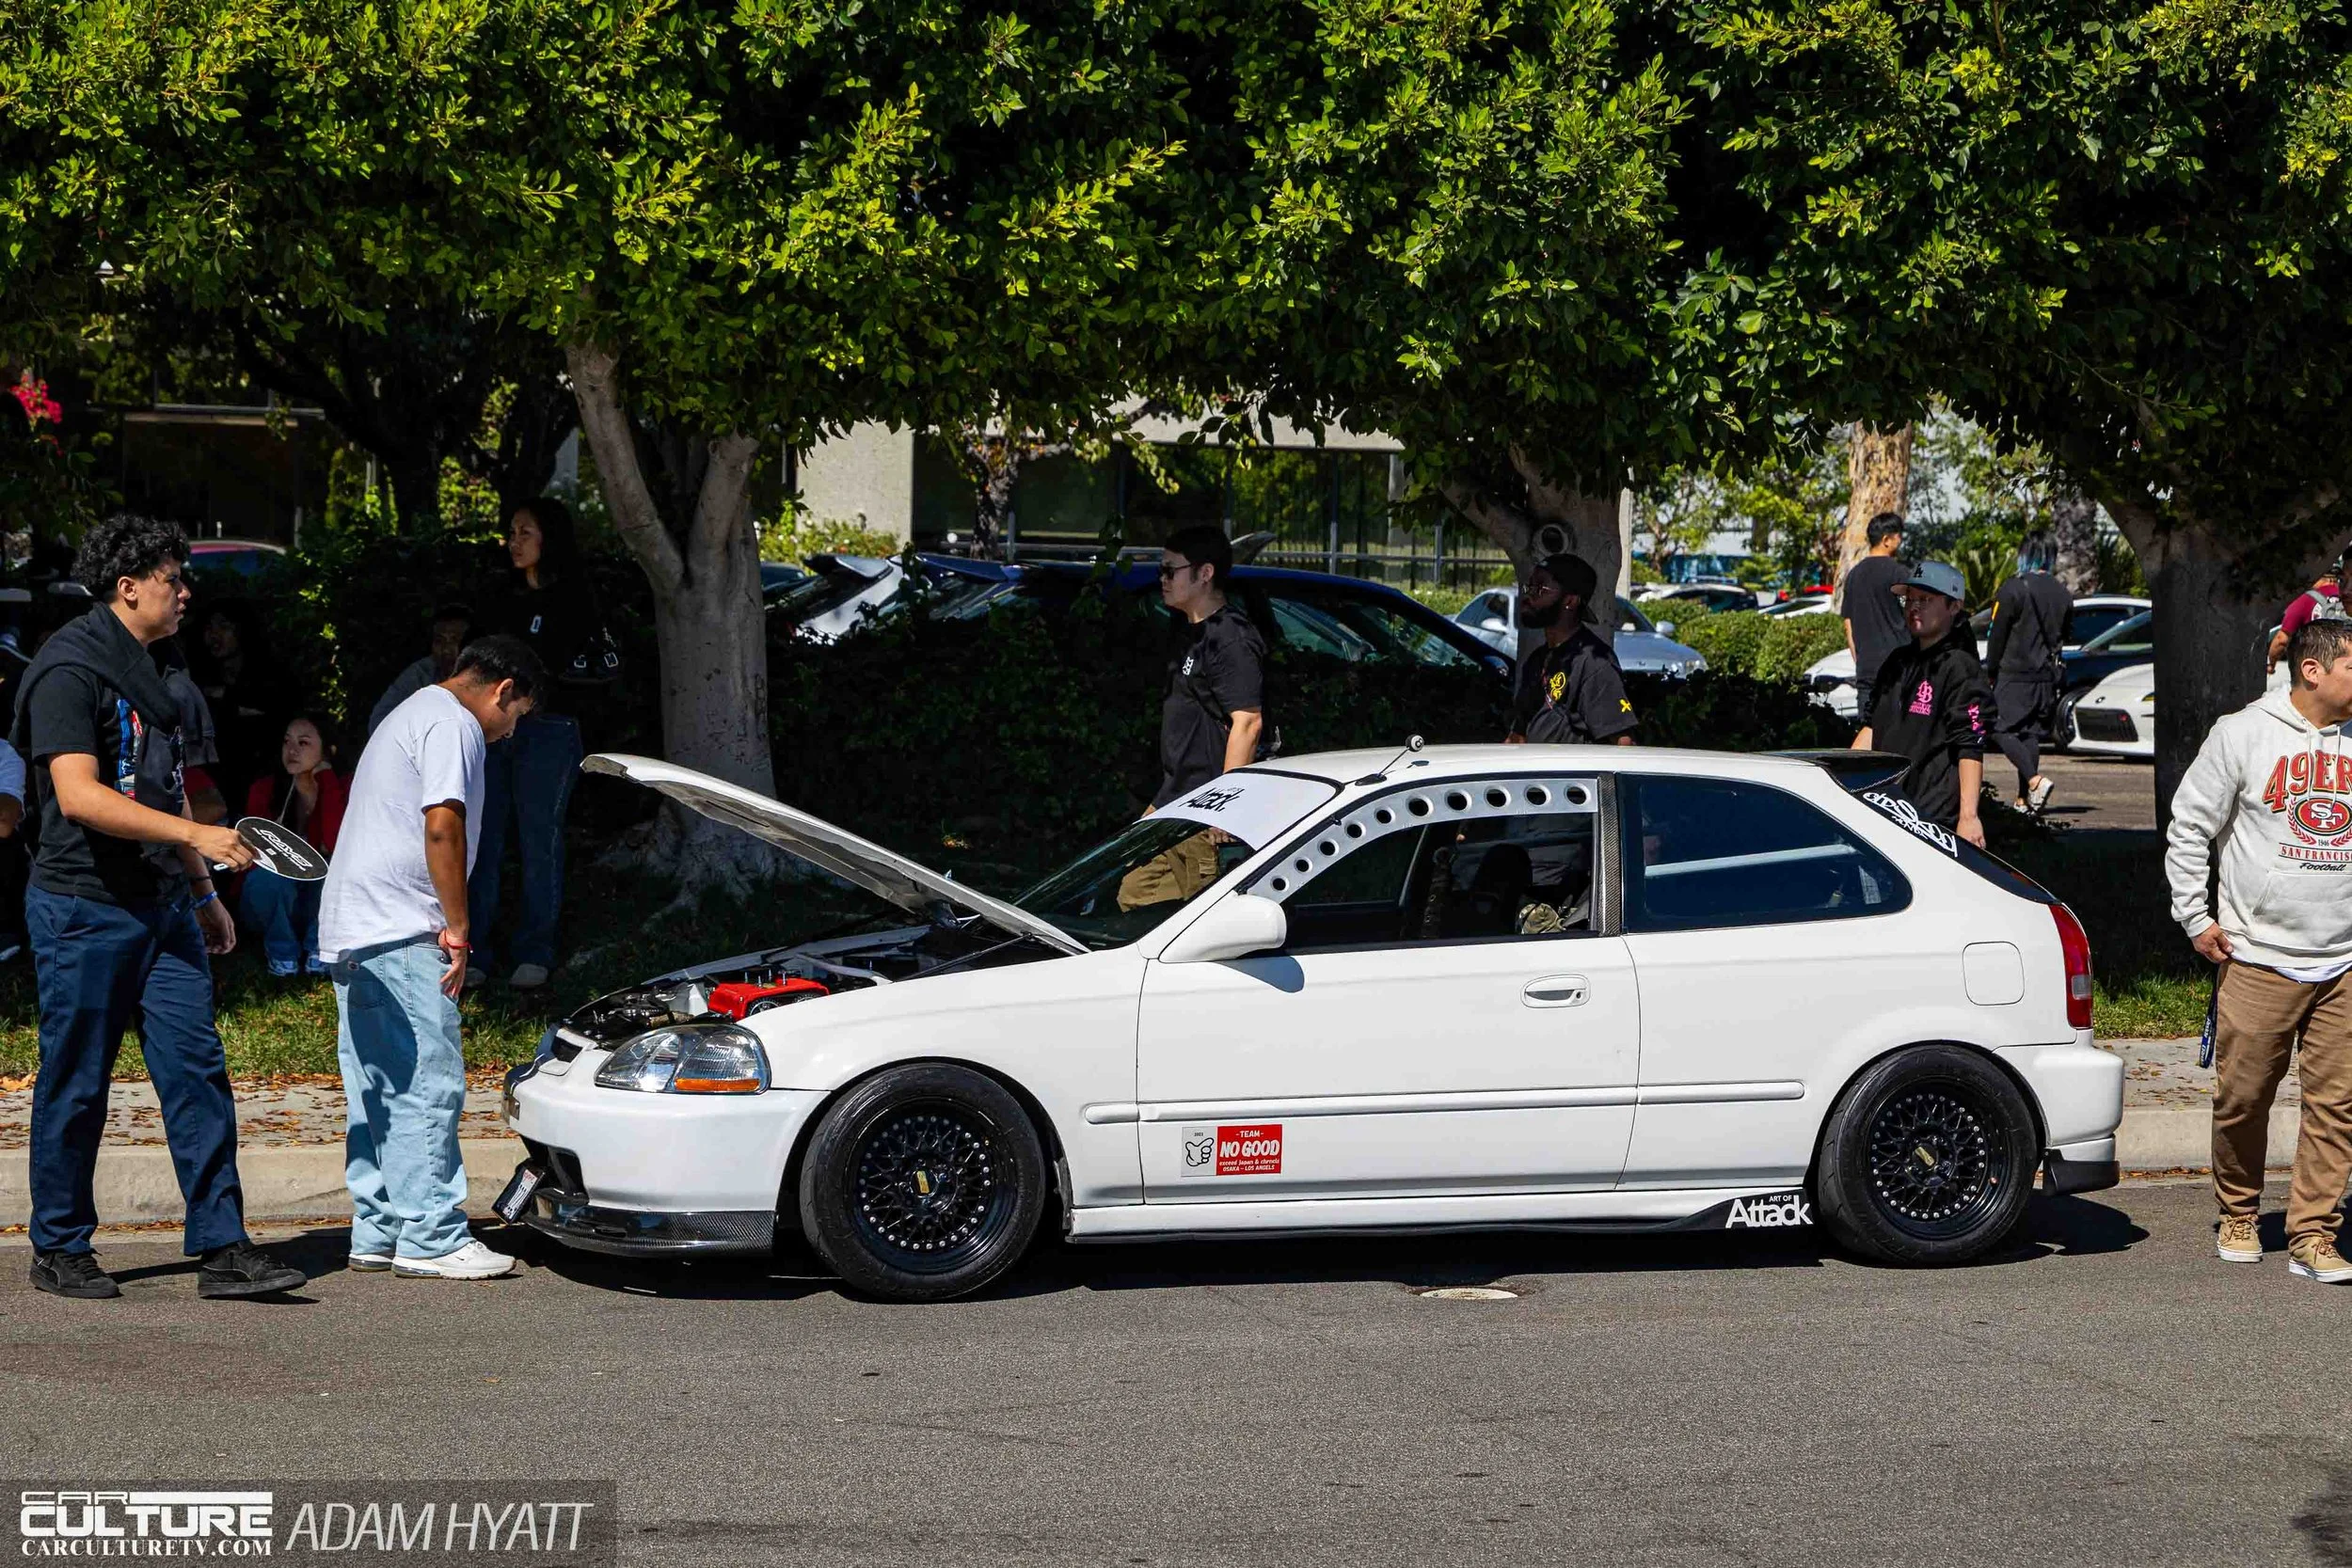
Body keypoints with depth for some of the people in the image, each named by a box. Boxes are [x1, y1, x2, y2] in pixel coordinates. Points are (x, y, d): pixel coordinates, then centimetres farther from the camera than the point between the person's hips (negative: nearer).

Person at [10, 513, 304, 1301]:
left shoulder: (145, 668, 16)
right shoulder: (69, 671, -13)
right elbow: (79, 796, -24)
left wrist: (203, 892, 24)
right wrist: (197, 836, -28)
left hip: (161, 907, 8)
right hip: (83, 910, -8)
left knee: (197, 1071, -1)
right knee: (75, 1087, 2)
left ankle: (222, 1249, -2)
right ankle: (59, 1251, 15)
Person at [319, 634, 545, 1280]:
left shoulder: (409, 716, 27)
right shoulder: (453, 724, -7)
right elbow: (442, 827, -18)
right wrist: (458, 930, -13)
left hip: (349, 932, 11)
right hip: (399, 934, -11)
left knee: (377, 1092, 12)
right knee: (430, 1084, -9)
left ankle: (377, 1233, 14)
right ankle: (431, 1238, -9)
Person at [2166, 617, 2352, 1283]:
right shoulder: (2243, 734, -2)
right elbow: (2189, 826, 4)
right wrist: (2195, 916, 0)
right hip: (2257, 958, -2)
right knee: (2242, 1097, 3)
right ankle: (2238, 1216, 23)